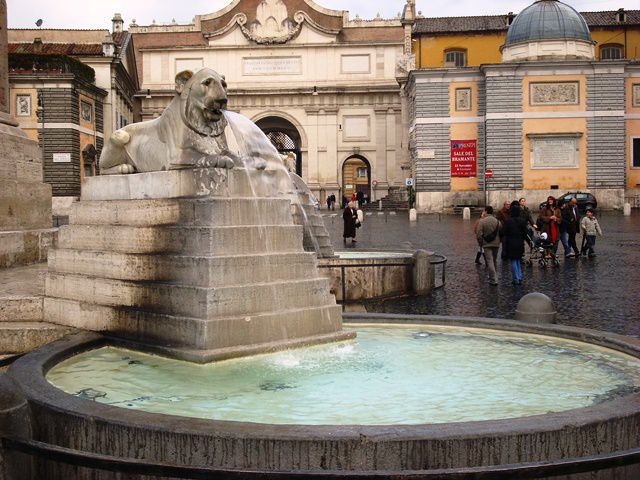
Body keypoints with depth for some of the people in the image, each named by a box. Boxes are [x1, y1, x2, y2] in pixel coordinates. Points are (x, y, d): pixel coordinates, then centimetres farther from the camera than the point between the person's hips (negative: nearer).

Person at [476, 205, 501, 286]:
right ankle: (493, 276, 30)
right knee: (494, 261, 18)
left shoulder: (482, 221, -10)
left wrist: (481, 243, 2)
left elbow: (479, 235, -12)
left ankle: (493, 280, -12)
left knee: (490, 261, -5)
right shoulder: (497, 221, 3)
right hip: (496, 244, 4)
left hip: (487, 244, -4)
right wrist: (498, 241, 16)